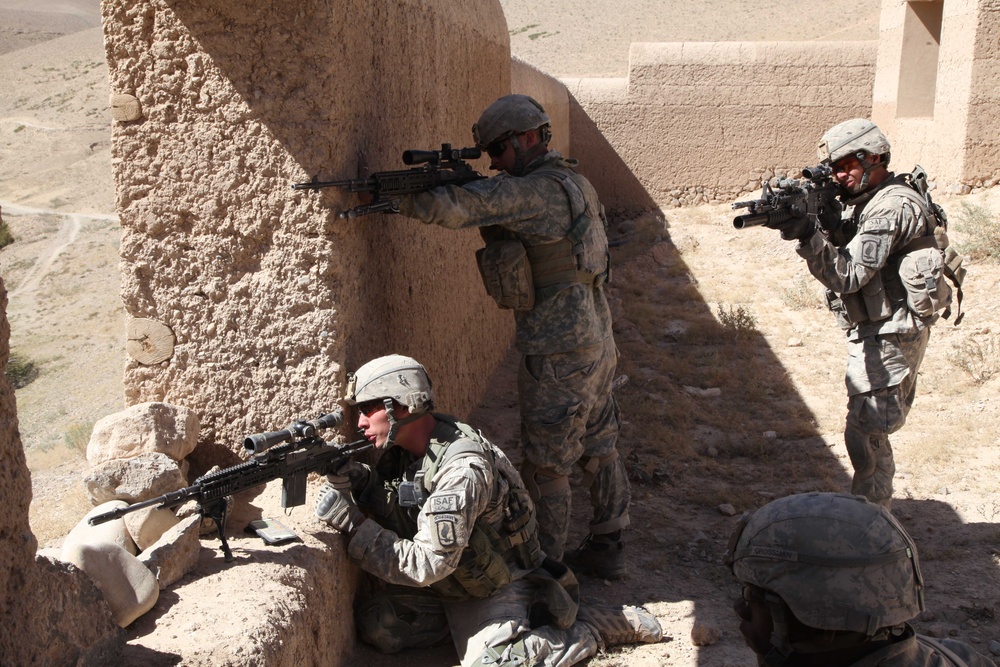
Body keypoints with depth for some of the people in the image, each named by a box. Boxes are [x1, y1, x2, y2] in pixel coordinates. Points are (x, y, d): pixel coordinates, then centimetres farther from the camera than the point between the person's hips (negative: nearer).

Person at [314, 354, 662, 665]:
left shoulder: (461, 470, -32)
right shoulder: (401, 446, -6)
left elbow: (427, 565, -31)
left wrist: (352, 523, -29)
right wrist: (362, 482, -18)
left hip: (494, 588, -7)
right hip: (444, 582, 7)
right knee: (375, 625, -7)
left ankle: (598, 625, -2)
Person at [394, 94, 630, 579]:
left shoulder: (536, 191, -18)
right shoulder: (568, 182, 12)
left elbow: (456, 207, -27)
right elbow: (491, 201, 9)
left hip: (559, 354, -10)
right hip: (595, 341, 10)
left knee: (547, 466, 3)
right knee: (598, 449, 18)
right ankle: (607, 548, 32)